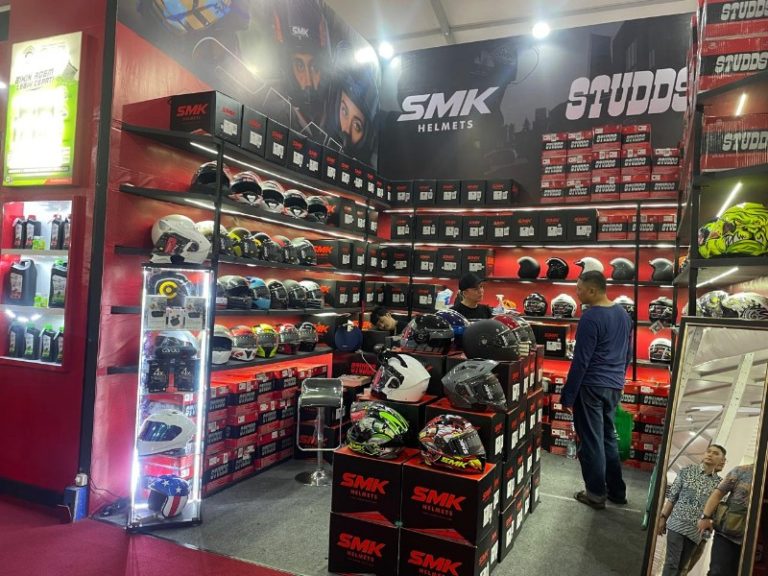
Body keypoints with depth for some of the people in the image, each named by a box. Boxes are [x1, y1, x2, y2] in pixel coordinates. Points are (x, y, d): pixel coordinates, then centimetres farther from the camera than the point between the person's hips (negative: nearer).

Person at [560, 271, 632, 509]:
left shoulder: (591, 318, -19)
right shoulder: (623, 314, 7)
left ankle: (596, 494, 15)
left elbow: (580, 361, -19)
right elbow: (628, 354, 16)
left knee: (591, 441, 4)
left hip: (591, 387, -8)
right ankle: (617, 490, 28)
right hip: (615, 387, 8)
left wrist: (568, 395, -13)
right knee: (608, 437, 19)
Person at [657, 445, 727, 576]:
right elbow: (672, 496, 3)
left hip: (696, 530, 2)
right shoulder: (688, 471, 2)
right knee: (672, 562, -8)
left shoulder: (719, 483, 5)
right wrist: (662, 517, 1)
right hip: (677, 523, -2)